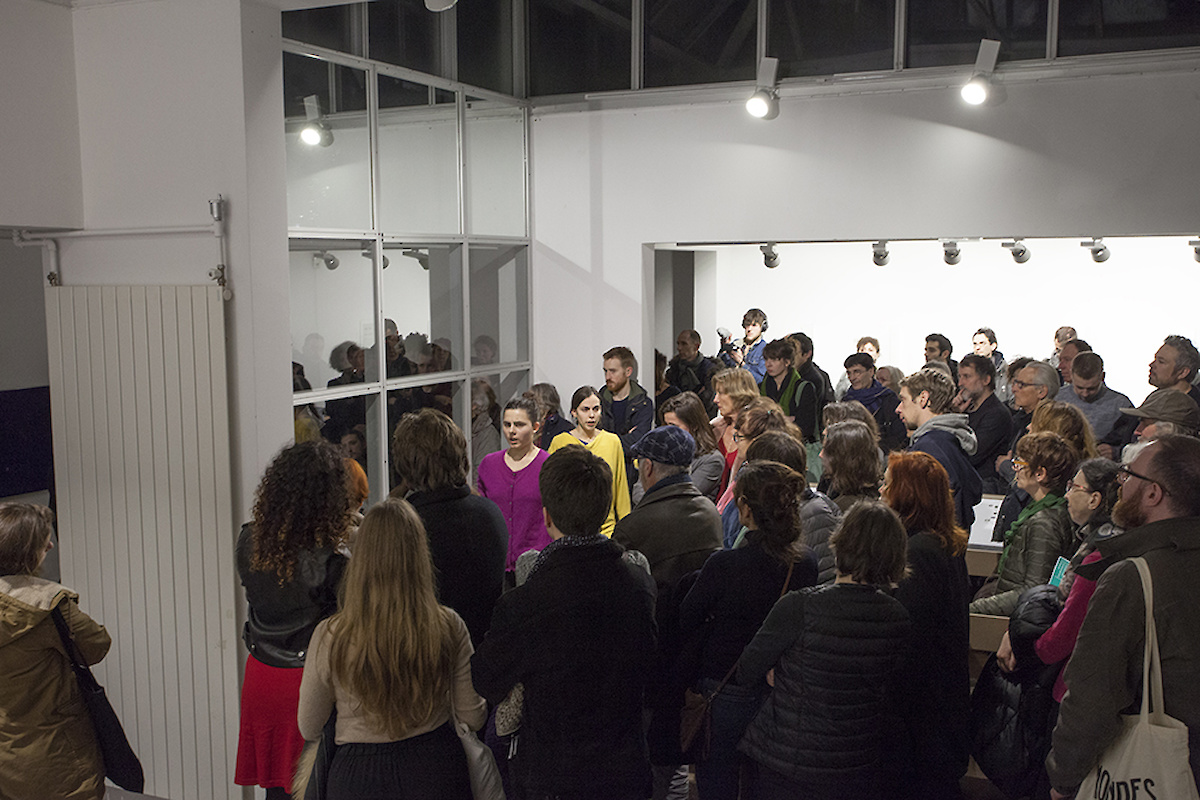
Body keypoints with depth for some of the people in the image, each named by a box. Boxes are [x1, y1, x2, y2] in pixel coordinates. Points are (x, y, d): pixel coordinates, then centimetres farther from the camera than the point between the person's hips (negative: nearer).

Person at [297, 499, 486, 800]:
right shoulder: (449, 627, -14)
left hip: (359, 774, 0)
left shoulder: (330, 637, -16)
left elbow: (309, 729, -2)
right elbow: (472, 718, -3)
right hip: (437, 772, 1)